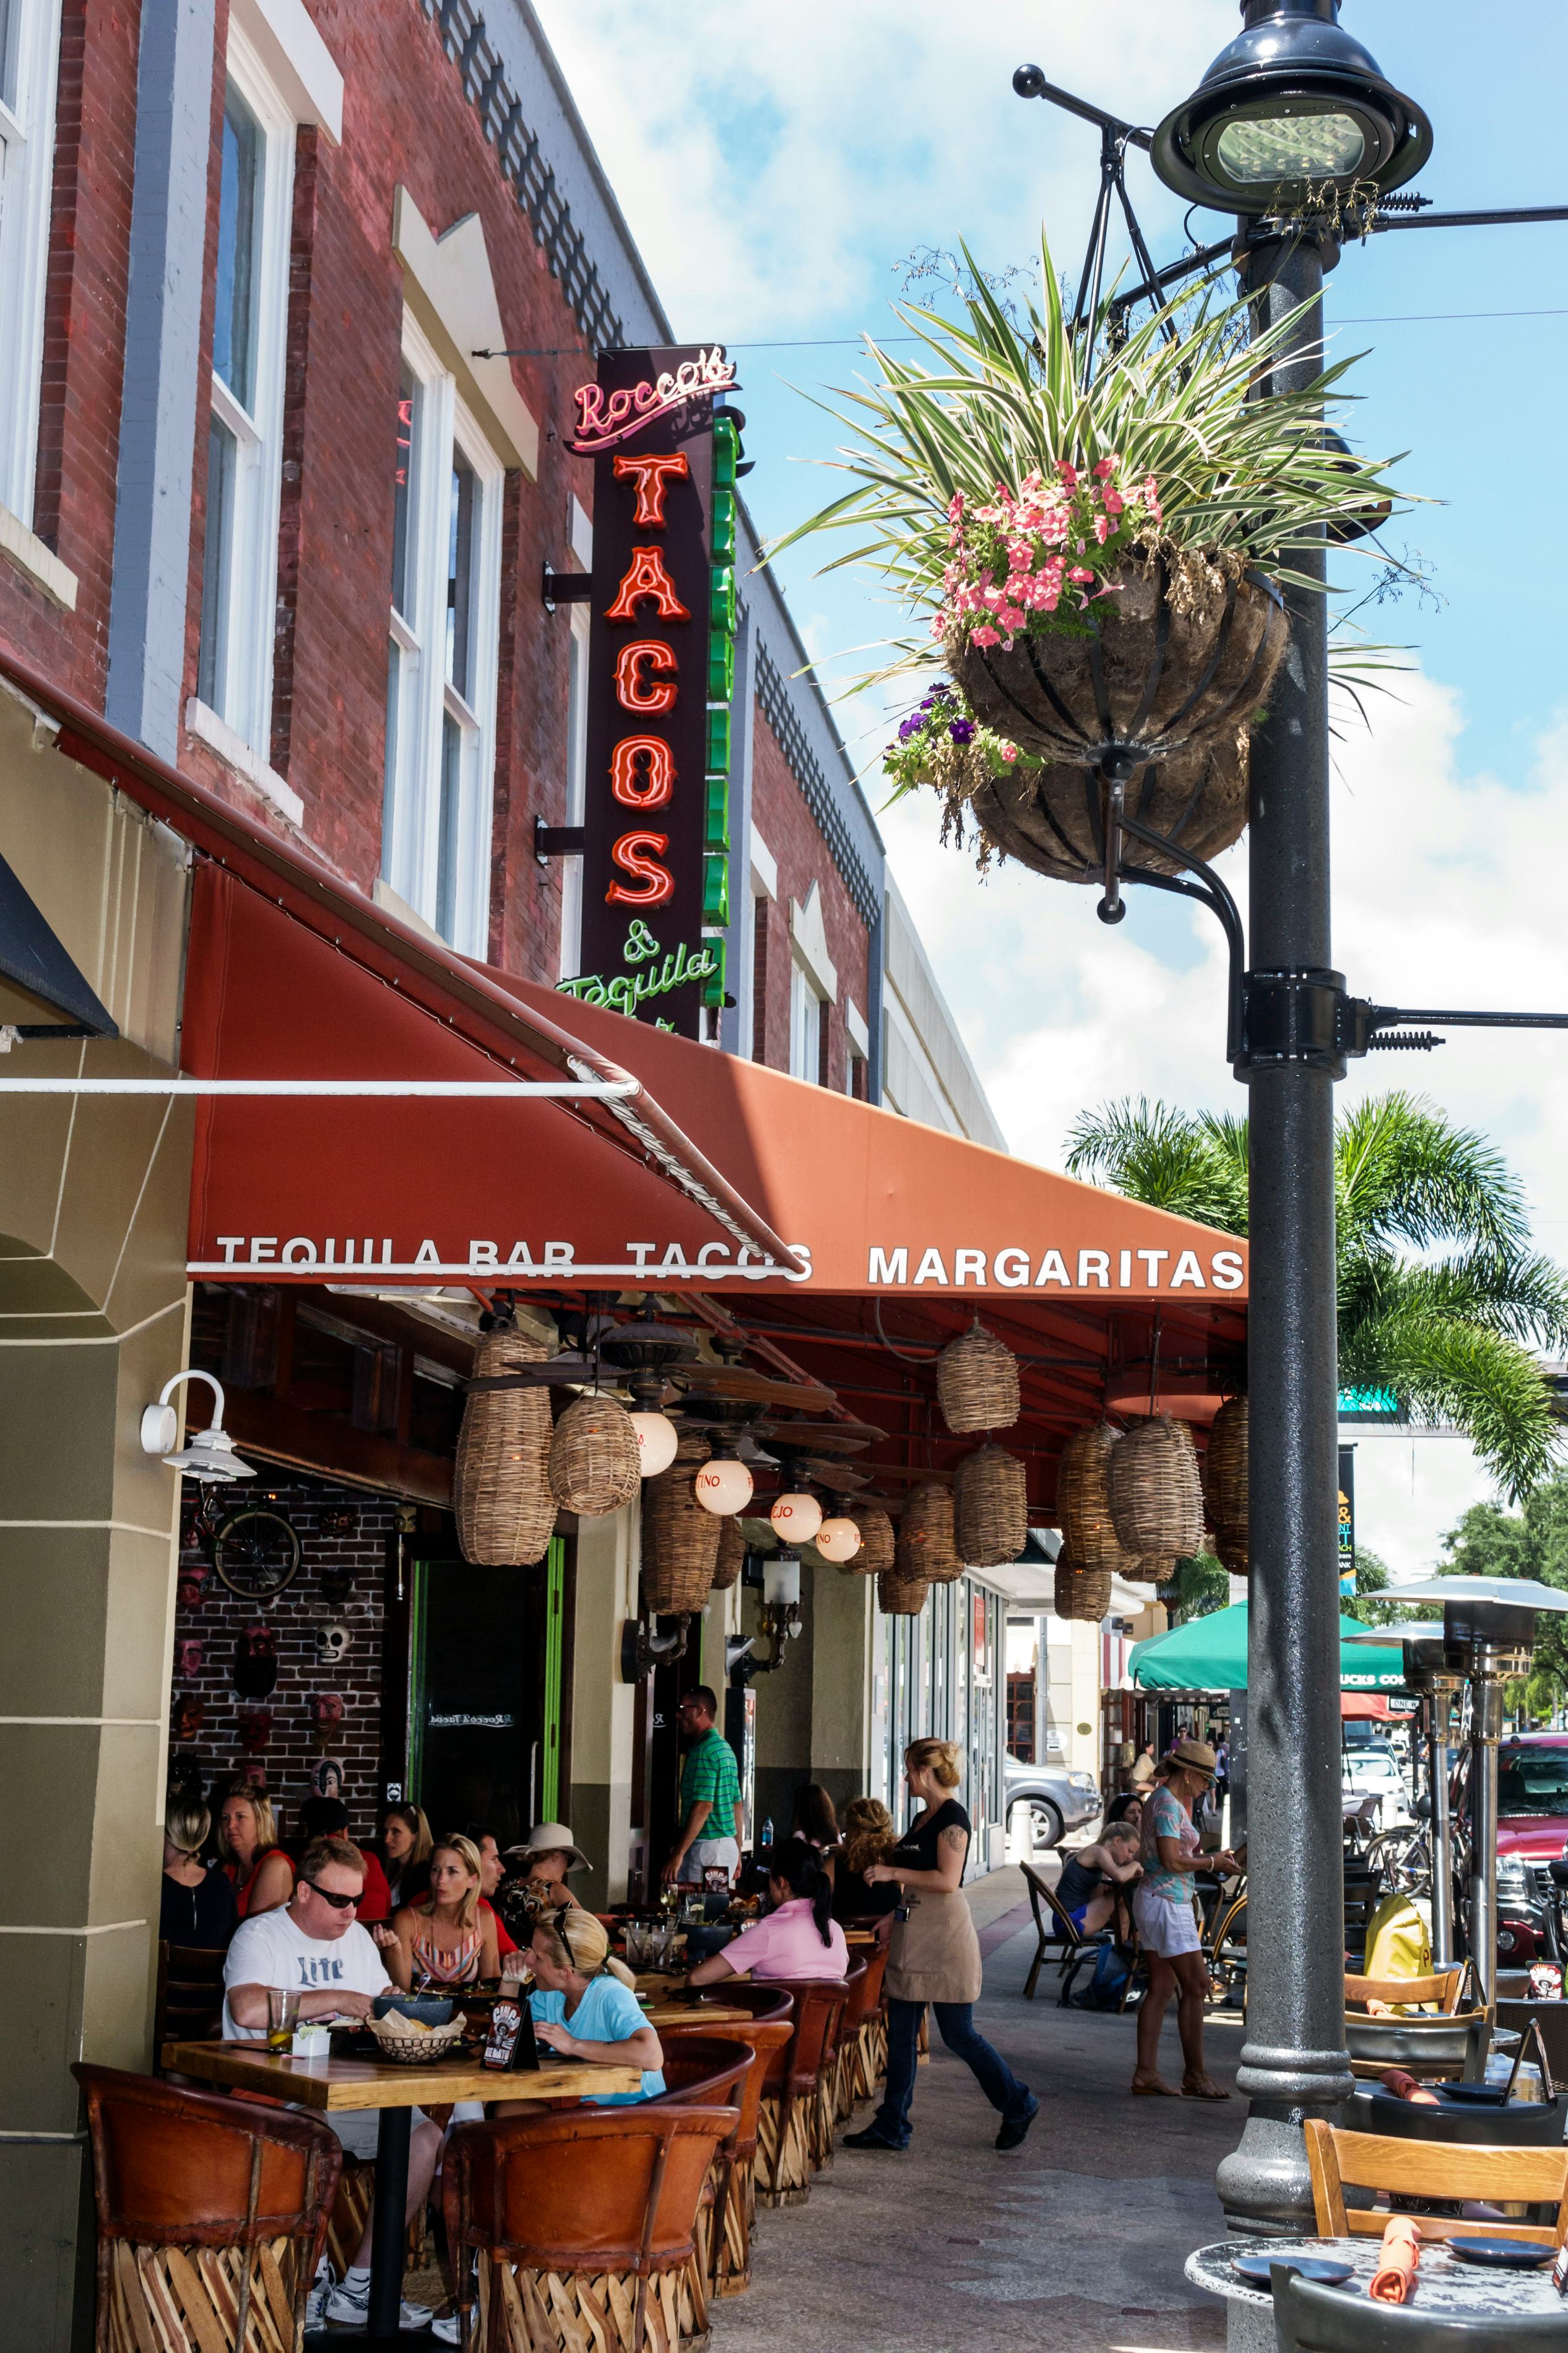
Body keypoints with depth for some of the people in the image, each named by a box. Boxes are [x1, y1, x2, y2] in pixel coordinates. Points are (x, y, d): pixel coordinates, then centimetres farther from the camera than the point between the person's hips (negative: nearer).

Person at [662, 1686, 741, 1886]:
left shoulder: (704, 1751, -14)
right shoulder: (725, 1748, 16)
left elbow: (703, 1806, -22)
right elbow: (737, 1805, 20)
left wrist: (678, 1855, -21)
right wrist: (737, 1854, 24)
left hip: (707, 1847, -10)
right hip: (729, 1845, 10)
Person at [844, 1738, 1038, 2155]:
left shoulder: (952, 1817, -13)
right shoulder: (922, 1819, 16)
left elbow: (947, 1879, -22)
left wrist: (893, 1873, -18)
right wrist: (895, 1916, 20)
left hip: (944, 1936, -9)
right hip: (913, 1936, 9)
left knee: (958, 2034, -2)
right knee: (900, 2033, 6)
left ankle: (1018, 2105, 14)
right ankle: (892, 2126, 9)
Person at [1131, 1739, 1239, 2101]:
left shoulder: (1162, 1800, 15)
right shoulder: (1169, 1805, -16)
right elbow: (1171, 1861, -23)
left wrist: (1211, 1858, 12)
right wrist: (1212, 1863, -12)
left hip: (1154, 1900, 10)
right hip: (1167, 1904, -10)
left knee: (1161, 1989, 9)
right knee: (1196, 1986, -6)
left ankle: (1145, 2074, 8)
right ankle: (1194, 2076, -1)